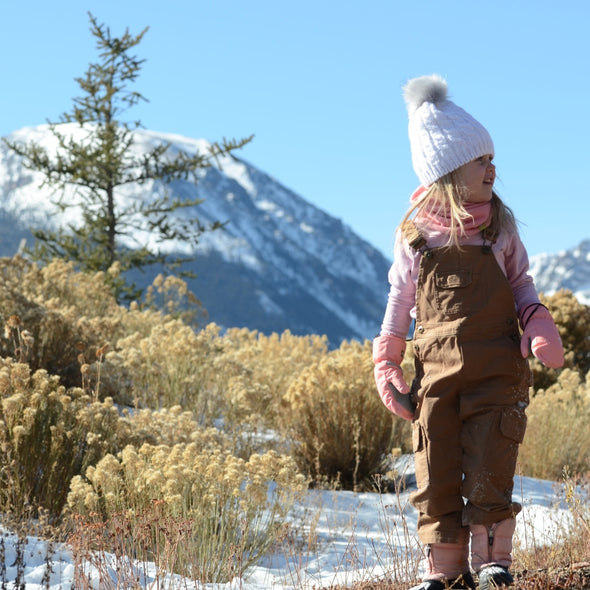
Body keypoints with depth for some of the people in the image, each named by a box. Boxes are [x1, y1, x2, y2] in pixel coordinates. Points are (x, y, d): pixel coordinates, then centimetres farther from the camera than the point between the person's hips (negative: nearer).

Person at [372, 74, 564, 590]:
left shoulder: (499, 224, 3)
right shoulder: (414, 234, 1)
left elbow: (520, 282, 13)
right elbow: (400, 302, 9)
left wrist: (540, 325, -5)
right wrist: (386, 365, 7)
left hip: (496, 372, 0)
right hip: (436, 374, 0)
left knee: (489, 471, -3)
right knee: (437, 476, 2)